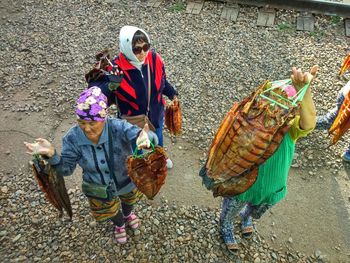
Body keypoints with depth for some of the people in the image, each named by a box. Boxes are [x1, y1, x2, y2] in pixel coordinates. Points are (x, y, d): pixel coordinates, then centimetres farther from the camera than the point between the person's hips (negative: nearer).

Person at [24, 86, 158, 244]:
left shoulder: (119, 128, -38)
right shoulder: (73, 138, -30)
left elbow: (151, 138, -49)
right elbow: (66, 169, -20)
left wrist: (145, 138, -75)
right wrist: (51, 154, -40)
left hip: (127, 180, -1)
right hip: (99, 189, 1)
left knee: (129, 201, 36)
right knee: (110, 212, 33)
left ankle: (128, 214, 76)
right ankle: (119, 224, 71)